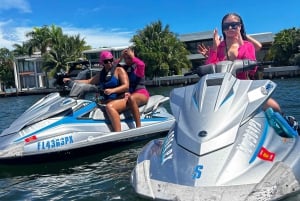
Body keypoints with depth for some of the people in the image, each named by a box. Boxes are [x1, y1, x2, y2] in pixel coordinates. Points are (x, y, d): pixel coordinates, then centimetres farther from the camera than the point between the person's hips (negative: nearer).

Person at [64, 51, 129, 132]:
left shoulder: (119, 70, 0)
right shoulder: (101, 74, 18)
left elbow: (126, 86, -10)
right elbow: (88, 82, 16)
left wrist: (112, 90, -25)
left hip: (122, 98, -7)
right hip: (108, 100, 7)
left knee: (109, 106, -37)